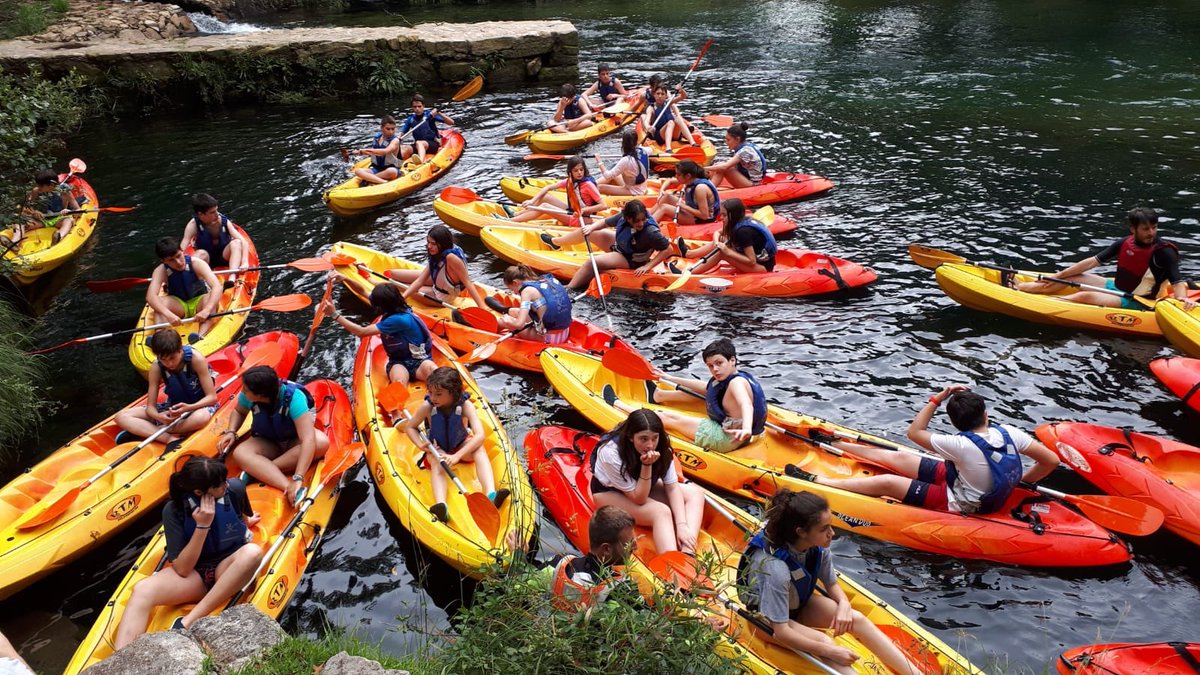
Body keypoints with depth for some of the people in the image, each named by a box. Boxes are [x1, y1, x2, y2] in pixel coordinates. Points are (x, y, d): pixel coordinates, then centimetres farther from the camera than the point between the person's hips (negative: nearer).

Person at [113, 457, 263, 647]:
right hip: (194, 574, 0)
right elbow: (182, 569, -20)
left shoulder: (235, 488, -12)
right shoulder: (174, 510, -15)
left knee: (253, 552, -35)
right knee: (142, 590, -29)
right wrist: (202, 526, -25)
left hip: (228, 569, 0)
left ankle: (187, 624, -35)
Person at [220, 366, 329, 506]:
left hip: (294, 441, -3)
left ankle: (257, 470, -30)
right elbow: (239, 411, 6)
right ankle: (288, 488, -46)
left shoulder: (294, 397, -34)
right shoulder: (248, 396, -20)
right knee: (240, 453, -29)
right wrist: (231, 432, -15)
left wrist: (298, 479, -50)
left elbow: (308, 440, -42)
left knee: (322, 442, -36)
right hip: (267, 442, 3)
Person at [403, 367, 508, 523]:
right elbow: (409, 427, -2)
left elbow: (480, 436, -32)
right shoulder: (428, 406, -18)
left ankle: (491, 494, -52)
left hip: (461, 446, 0)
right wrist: (421, 444, -22)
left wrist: (457, 456, -42)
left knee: (479, 449, -31)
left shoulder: (465, 405, -23)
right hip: (437, 449, 1)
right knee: (437, 463, -33)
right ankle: (441, 506, -61)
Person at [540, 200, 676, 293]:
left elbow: (668, 249, -30)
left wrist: (647, 266, -31)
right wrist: (591, 227, -21)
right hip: (618, 244, 7)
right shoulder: (623, 217, -18)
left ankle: (570, 289, -9)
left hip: (629, 260, -7)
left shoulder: (650, 232, -35)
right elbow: (605, 222, -2)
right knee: (586, 231, 11)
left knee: (592, 262, -24)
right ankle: (555, 242, 37)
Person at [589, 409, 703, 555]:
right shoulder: (611, 453, -35)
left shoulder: (660, 446, -22)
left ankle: (688, 556, -30)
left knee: (695, 493, -11)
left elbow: (672, 487, -18)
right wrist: (647, 465, -41)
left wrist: (681, 525, -30)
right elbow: (639, 498, -28)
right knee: (661, 512, -32)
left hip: (643, 488, 6)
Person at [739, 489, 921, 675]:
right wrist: (830, 652, -31)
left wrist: (844, 605, -21)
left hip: (798, 604, 6)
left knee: (856, 618, -14)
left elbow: (832, 584, 1)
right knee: (823, 641, -29)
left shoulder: (818, 548, -19)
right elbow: (781, 632, -33)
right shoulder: (775, 568, -38)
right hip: (765, 618, -6)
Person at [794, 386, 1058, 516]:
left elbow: (915, 432, -21)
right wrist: (1020, 480, 7)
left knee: (885, 483, -8)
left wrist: (938, 398, -22)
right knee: (897, 457, 10)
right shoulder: (1009, 432, -18)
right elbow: (1051, 460, -9)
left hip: (958, 503, -7)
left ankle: (817, 481, -4)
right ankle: (832, 443, 21)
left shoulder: (962, 446, -34)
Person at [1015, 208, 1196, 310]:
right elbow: (1092, 261, 3)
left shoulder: (1164, 251, -16)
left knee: (1085, 296, -29)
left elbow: (1178, 281, -21)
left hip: (1134, 302, -7)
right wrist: (1057, 277, 2)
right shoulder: (1124, 244, 0)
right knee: (1070, 278, 1)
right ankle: (1019, 288, 1)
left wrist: (1181, 297, -45)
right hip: (1115, 288, 7)